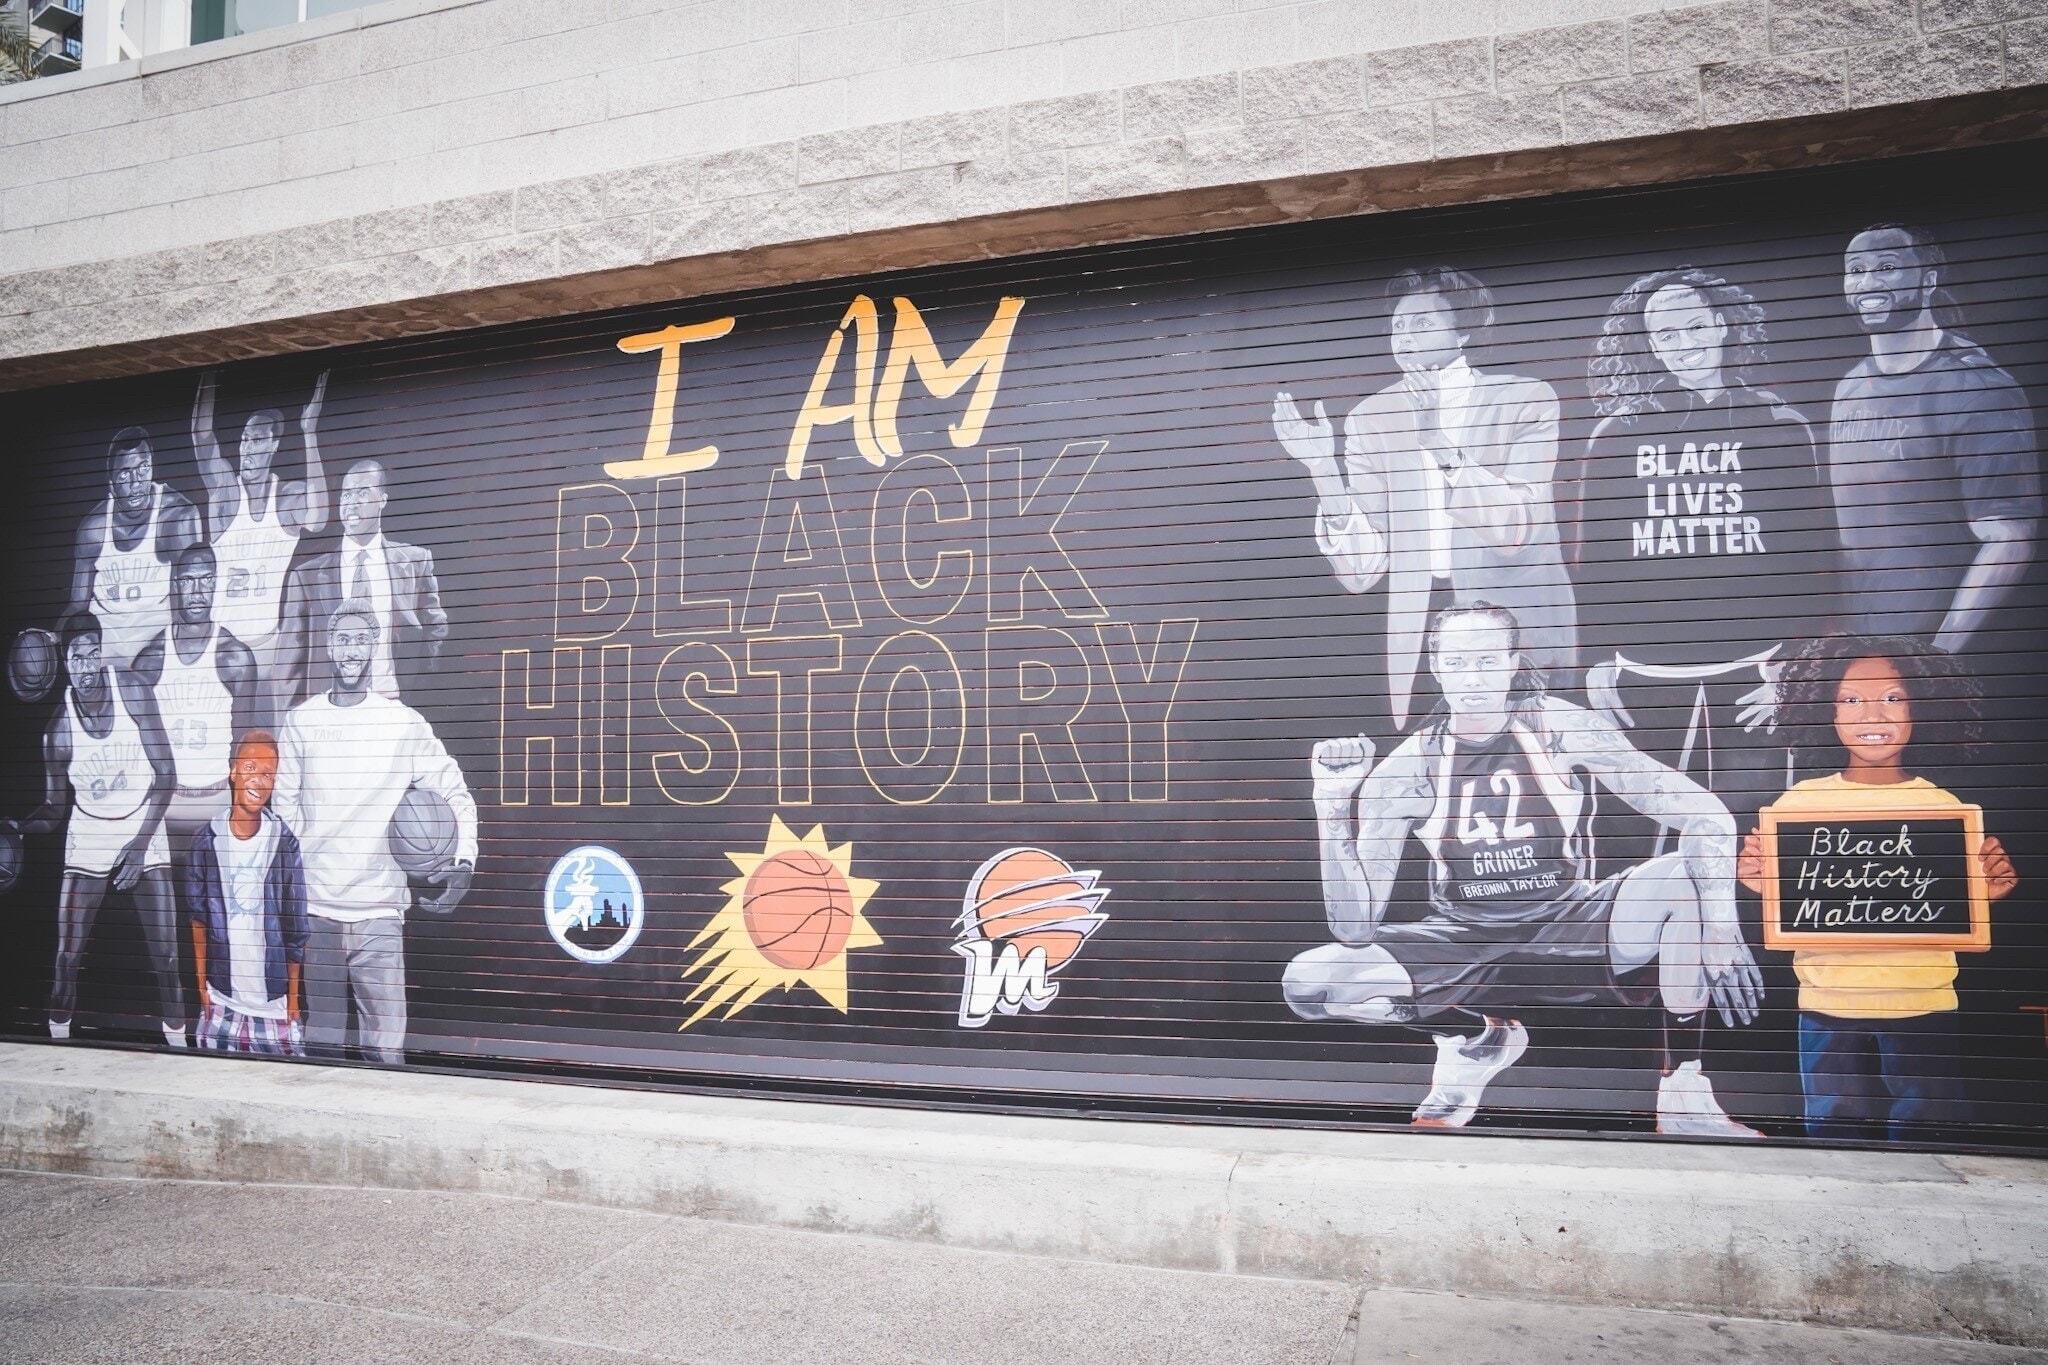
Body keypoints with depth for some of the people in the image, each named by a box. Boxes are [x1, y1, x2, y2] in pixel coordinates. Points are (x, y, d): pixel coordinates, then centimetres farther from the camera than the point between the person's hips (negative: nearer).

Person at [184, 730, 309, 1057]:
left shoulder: (284, 842, -6)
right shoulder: (207, 839, -1)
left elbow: (295, 929, -2)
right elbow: (198, 917, 7)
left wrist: (293, 998, -2)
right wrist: (202, 984, 6)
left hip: (274, 1003, -2)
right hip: (221, 1002, 2)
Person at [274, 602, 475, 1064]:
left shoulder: (405, 723, 0)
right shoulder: (301, 721, 6)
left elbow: (456, 795, 4)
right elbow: (284, 805, 9)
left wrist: (464, 862, -10)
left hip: (380, 909, -2)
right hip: (315, 908, 2)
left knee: (385, 1048, -6)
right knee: (321, 1042, 9)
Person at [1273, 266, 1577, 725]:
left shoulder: (1526, 398, 0)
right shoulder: (1371, 417, 5)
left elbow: (1514, 529, -14)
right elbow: (1361, 570, -2)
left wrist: (1440, 442, -23)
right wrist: (1323, 467, -14)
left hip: (1521, 629, -1)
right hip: (1418, 646, 2)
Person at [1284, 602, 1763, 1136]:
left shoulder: (1560, 727, -12)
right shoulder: (1406, 768, -12)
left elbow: (1707, 817, -14)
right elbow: (1355, 928, -15)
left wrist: (1720, 924, -30)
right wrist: (1334, 807, -26)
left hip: (1567, 930, -1)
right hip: (1462, 944, 1)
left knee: (1689, 876, -28)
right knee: (1309, 982, -21)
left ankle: (1683, 1092, -9)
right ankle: (1478, 1036, 7)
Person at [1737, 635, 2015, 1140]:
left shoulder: (1944, 806, 2)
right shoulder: (1798, 802, 0)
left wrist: (1988, 892, -11)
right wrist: (1761, 885, -16)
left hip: (1924, 1008, 1)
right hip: (1827, 1009, 0)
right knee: (1831, 1139, 3)